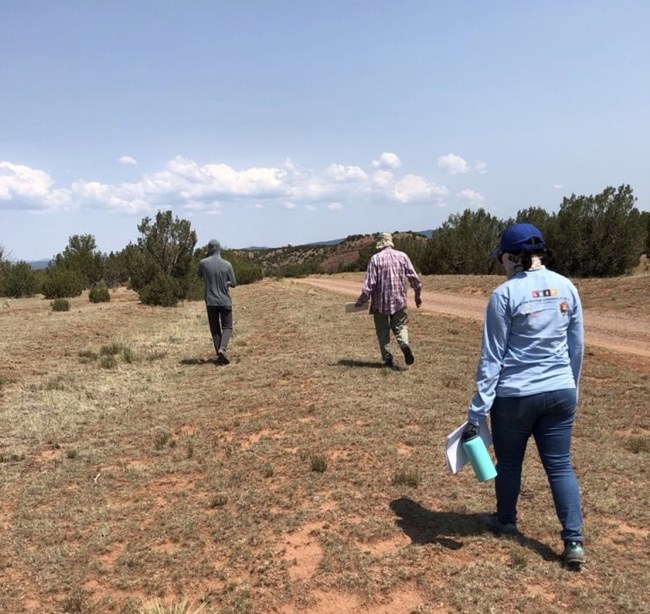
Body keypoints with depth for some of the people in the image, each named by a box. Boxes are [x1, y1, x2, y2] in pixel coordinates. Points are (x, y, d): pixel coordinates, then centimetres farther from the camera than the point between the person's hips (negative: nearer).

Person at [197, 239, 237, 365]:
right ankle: (222, 349, -15)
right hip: (225, 301, -1)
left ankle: (219, 355, 3)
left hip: (211, 302, 1)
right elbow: (233, 283, 0)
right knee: (227, 328, 8)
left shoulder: (203, 263, -5)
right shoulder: (227, 264, -6)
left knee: (215, 329, 10)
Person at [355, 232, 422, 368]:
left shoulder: (375, 259, -6)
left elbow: (369, 283, -11)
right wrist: (417, 294, 14)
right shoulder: (402, 256, 2)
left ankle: (387, 359, 5)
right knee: (400, 326, 13)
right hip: (399, 300, 2)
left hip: (380, 302, -2)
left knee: (383, 331, 9)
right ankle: (404, 344, -16)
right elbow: (413, 277, 2)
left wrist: (361, 301, -3)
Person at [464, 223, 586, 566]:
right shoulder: (566, 287, 1)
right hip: (561, 392, 4)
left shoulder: (505, 294, -13)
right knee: (560, 464, 13)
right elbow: (577, 347, 9)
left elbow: (491, 357, -13)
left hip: (515, 395, -4)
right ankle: (574, 541, 11)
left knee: (509, 461, 16)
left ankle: (506, 521, 36)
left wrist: (478, 410, -8)